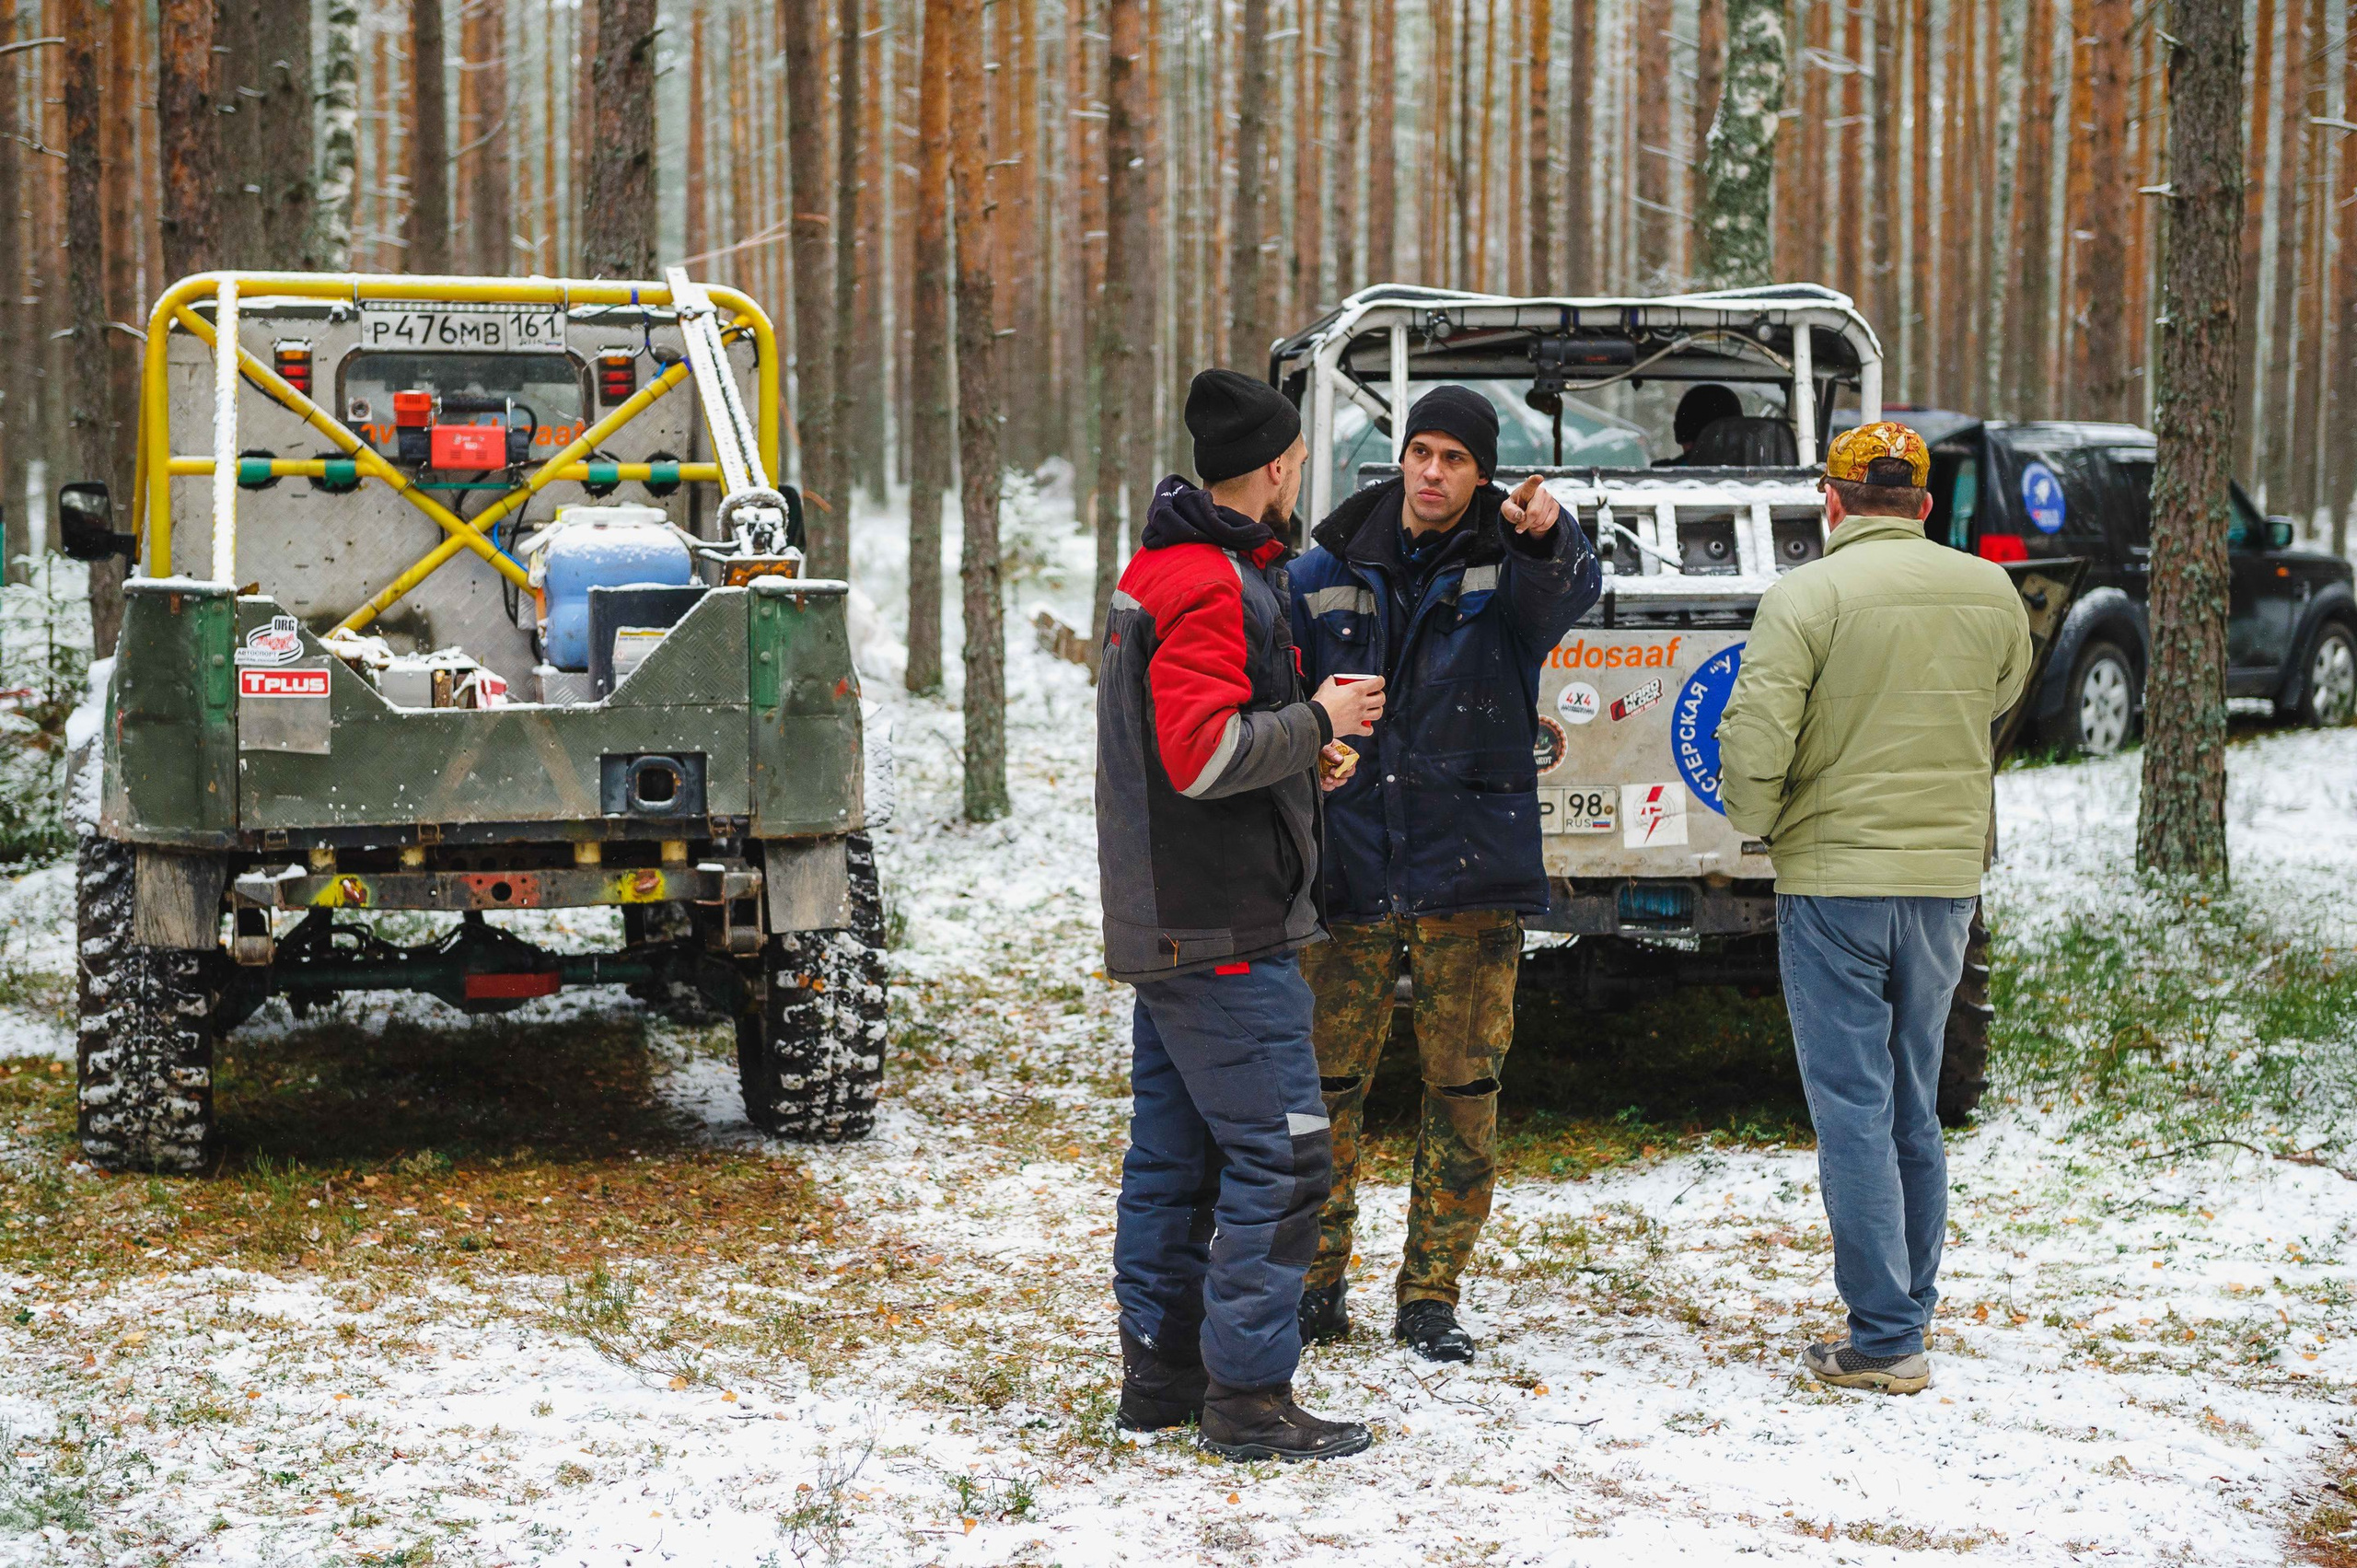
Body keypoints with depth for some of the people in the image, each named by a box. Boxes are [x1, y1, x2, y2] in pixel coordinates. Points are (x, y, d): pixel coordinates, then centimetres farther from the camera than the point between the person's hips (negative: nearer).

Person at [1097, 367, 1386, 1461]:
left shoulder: (1157, 572, 16)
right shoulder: (1214, 587, -17)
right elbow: (1203, 752, -24)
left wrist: (1300, 742, 14)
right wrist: (1319, 723, -12)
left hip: (1159, 921, 11)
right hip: (1224, 929, -11)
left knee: (1173, 1151, 14)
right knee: (1278, 1155, -7)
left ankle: (1159, 1369, 21)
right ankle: (1248, 1395, -5)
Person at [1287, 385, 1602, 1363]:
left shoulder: (1508, 567, -1)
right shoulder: (1328, 574, 6)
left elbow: (1571, 592, -25)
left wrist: (1547, 538, -47)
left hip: (1470, 875, -1)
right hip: (1347, 873, 1)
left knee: (1464, 1090, 3)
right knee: (1325, 1082, 3)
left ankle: (1430, 1295, 15)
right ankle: (1314, 1281, 17)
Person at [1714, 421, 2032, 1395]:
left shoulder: (1806, 596, -12)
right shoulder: (1991, 593, 4)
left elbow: (1752, 743, -17)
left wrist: (1759, 823, 2)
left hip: (1833, 877, -5)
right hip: (1948, 876, 5)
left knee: (1854, 1109, -1)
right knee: (1914, 1108, 17)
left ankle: (1884, 1340, -2)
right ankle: (1911, 1309, 24)